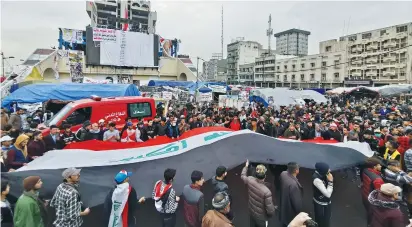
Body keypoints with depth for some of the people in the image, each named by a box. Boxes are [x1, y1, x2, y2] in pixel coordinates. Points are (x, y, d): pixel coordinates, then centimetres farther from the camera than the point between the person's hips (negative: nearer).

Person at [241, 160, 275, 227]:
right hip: (262, 217, -5)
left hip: (252, 213, 5)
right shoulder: (266, 192, -38)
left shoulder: (250, 180, -22)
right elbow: (270, 211, -28)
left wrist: (246, 166, 21)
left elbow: (243, 176, 5)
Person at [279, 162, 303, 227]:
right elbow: (297, 202, -28)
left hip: (284, 204, 7)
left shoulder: (283, 174, -18)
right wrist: (300, 213, -10)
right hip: (291, 213, -7)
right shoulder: (293, 184, -41)